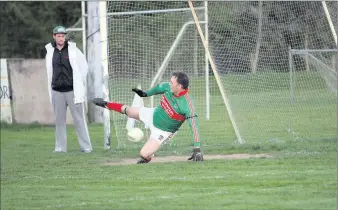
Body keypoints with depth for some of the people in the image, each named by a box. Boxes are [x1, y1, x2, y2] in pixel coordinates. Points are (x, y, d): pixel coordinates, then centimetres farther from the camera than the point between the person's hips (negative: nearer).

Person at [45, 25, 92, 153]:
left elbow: (84, 67, 5)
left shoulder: (73, 50, -1)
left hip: (72, 90, -3)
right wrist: (50, 88, 9)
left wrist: (80, 84, 3)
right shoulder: (50, 52, 8)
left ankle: (86, 146, -2)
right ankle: (60, 147, 11)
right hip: (57, 92, 3)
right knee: (59, 120, 6)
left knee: (79, 119, -3)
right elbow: (49, 72, 13)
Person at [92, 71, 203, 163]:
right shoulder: (168, 87, -19)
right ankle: (106, 104, 49)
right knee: (128, 111, 19)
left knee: (144, 154, -15)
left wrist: (197, 149, -46)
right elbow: (159, 88, 5)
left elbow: (194, 125, -40)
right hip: (153, 114, 6)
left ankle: (147, 159, 23)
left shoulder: (186, 104, -38)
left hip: (162, 131, -6)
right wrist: (146, 93, 23)